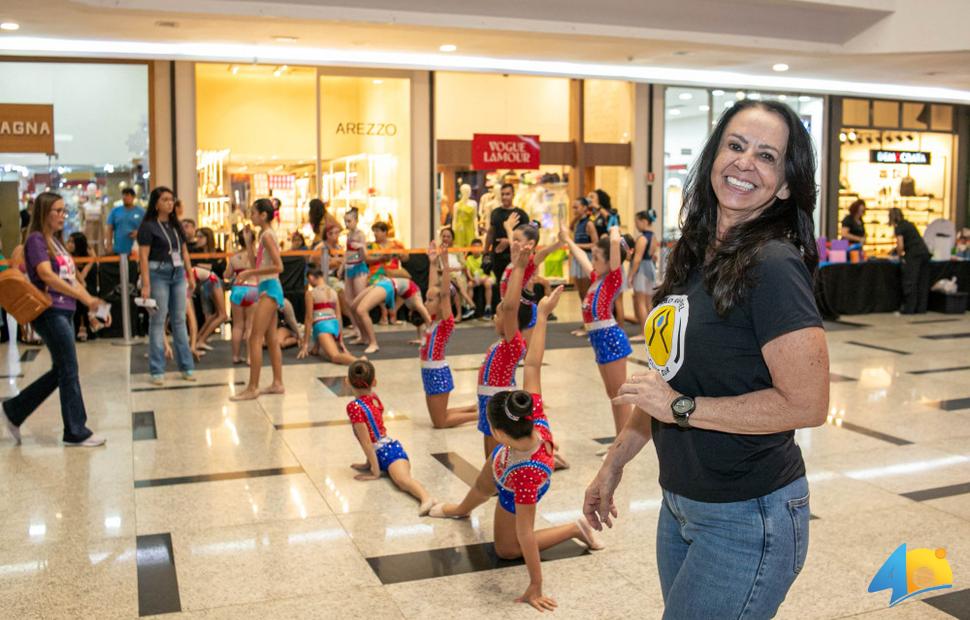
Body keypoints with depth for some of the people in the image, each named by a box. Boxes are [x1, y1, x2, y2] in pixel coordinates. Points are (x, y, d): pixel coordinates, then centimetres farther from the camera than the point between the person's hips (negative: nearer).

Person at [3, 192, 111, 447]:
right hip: (49, 312, -9)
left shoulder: (56, 242, 17)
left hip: (64, 312, 9)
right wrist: (85, 298, -26)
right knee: (69, 371, -4)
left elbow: (71, 279, 17)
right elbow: (46, 275, -21)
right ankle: (76, 432, 5)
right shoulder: (36, 240, -8)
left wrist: (95, 304, 7)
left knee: (60, 371, 13)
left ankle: (14, 410, 26)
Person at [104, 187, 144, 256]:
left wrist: (138, 232, -15)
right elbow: (109, 229, 5)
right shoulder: (115, 211, 6)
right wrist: (109, 245, -3)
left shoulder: (141, 212, 3)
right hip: (118, 250, 1)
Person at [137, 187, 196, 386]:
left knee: (179, 320, 9)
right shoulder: (148, 226, -6)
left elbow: (184, 252, 17)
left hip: (178, 274, 6)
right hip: (158, 274, -6)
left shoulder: (176, 225, 13)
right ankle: (157, 370, 4)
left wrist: (191, 276, 12)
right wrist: (146, 284, -18)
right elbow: (143, 257, -11)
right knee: (158, 322, -1)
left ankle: (186, 366, 14)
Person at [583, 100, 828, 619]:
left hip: (747, 518, -8)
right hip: (680, 504, 8)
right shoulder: (695, 257, 6)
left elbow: (807, 405, -24)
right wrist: (615, 463, 15)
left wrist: (683, 408, -20)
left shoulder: (772, 265, -18)